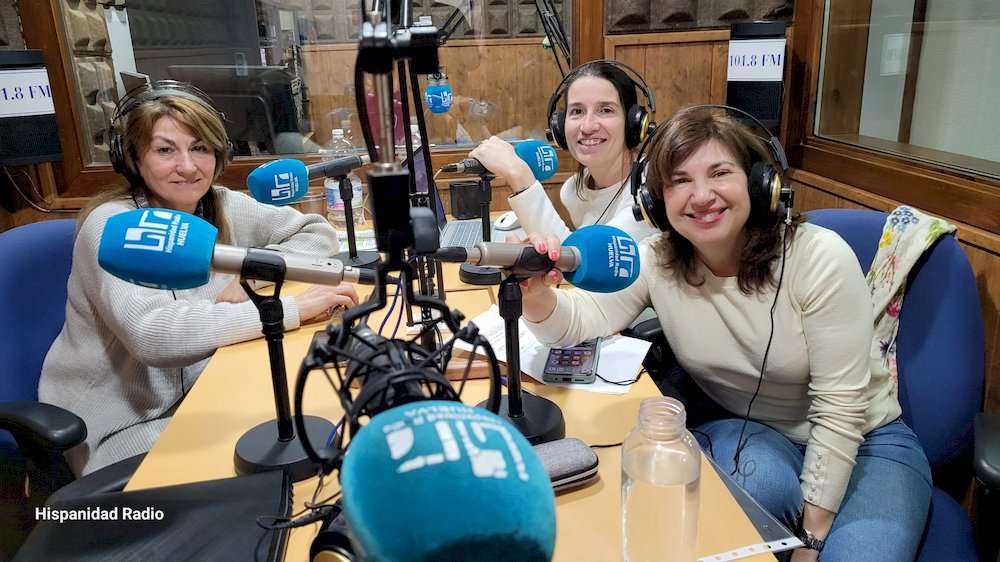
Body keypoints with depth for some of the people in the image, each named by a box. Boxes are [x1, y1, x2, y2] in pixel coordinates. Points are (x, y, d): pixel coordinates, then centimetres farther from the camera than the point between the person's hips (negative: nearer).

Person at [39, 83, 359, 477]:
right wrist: (292, 308, -37)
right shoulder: (112, 225, -20)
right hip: (119, 427, -5)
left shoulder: (224, 207, -3)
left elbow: (319, 234, 2)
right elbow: (152, 333, -35)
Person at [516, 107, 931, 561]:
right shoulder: (654, 262, -11)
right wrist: (539, 294, -42)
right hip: (750, 435, 1)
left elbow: (839, 410, -19)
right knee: (764, 480, -33)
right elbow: (577, 322, -17)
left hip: (860, 441, -1)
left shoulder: (820, 259, -21)